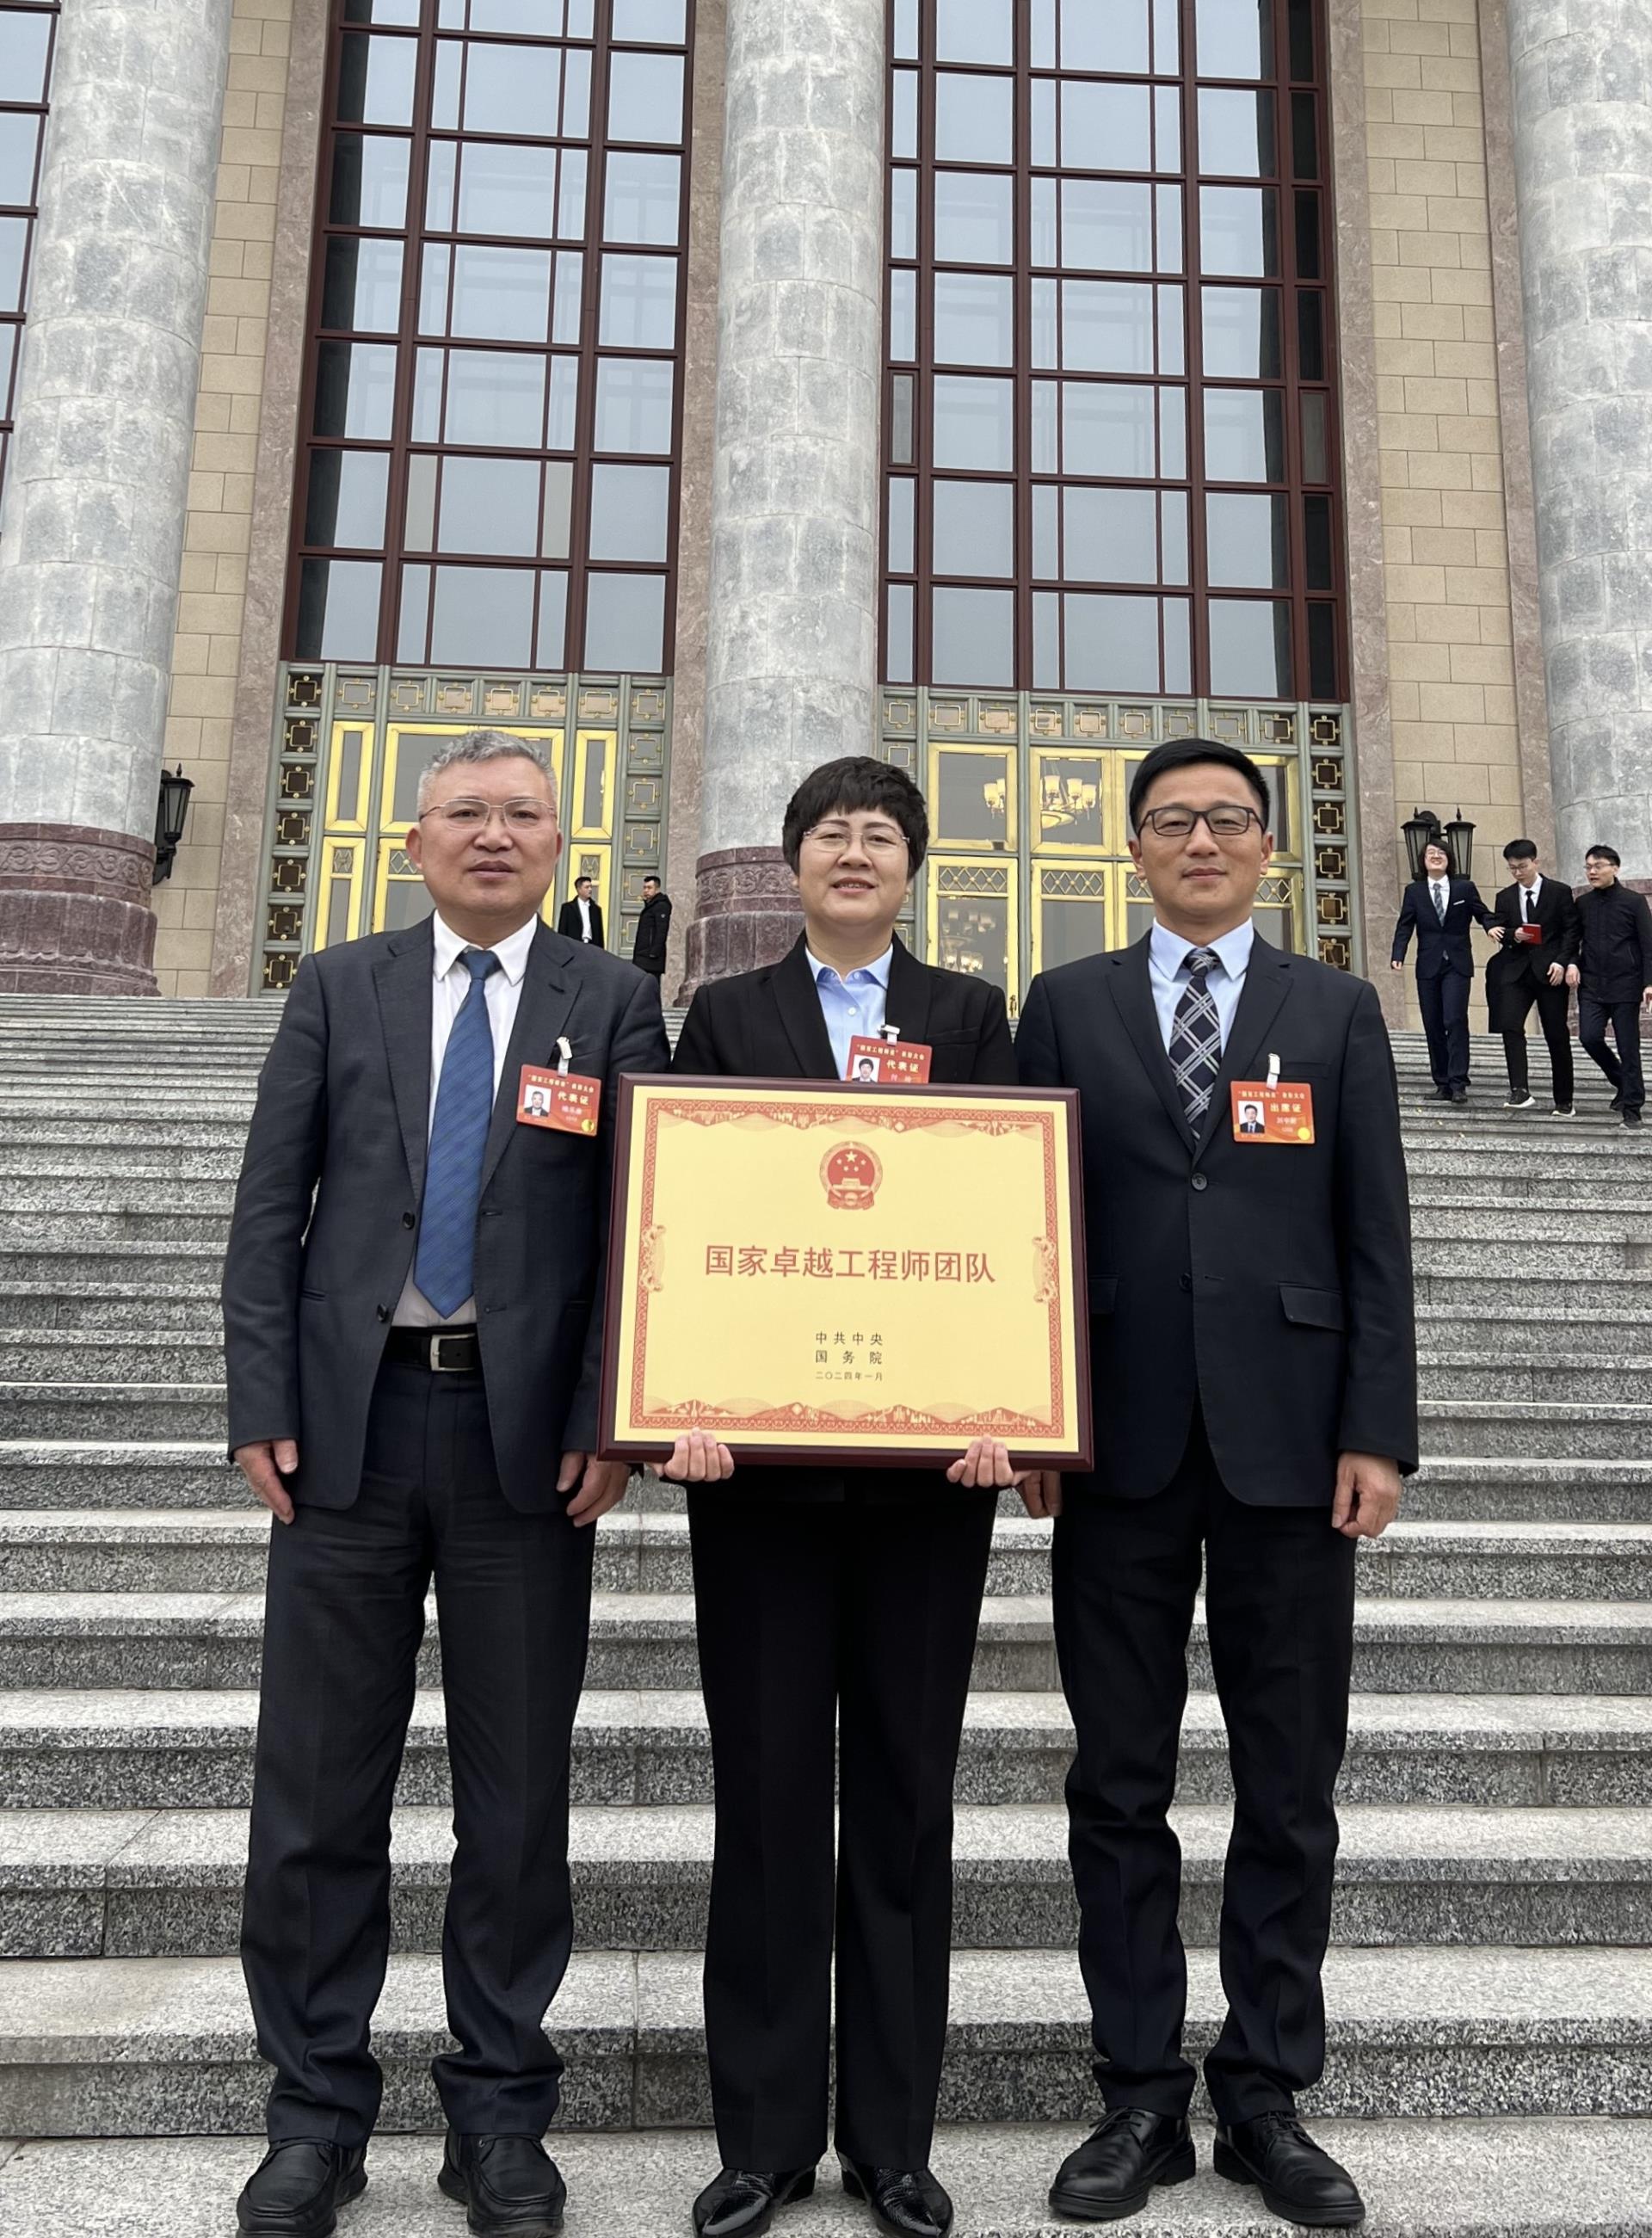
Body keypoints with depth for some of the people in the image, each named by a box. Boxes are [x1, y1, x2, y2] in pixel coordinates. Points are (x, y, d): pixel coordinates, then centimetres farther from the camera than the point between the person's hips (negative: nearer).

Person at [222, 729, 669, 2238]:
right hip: (346, 1420, 1)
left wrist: (607, 1422, -9)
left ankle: (501, 2115, 26)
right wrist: (262, 1407, -3)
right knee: (318, 1789, 9)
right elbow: (270, 1208, 5)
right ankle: (317, 2114, 26)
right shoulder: (338, 988, 10)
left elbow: (638, 1223, -1)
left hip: (526, 1429, -1)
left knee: (519, 1790, 8)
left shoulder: (612, 1001, 6)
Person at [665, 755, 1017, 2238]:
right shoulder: (725, 1016, 8)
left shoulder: (972, 1015, 9)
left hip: (931, 1450, 1)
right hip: (758, 1447, 0)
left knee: (907, 1793, 10)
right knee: (767, 1789, 8)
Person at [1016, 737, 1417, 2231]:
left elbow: (1377, 1237, 4)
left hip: (1289, 1442, 1)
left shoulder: (1337, 1011, 9)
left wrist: (1377, 1433, -4)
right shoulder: (1067, 1006, 8)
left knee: (1291, 1787, 9)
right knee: (1120, 1785, 8)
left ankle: (1269, 2099, 25)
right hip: (1121, 1442, 0)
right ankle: (1142, 2097, 23)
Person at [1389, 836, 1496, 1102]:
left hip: (1457, 964, -2)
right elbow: (1405, 926, 3)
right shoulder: (1413, 891, 7)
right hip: (1428, 966, 2)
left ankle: (1458, 1083, -13)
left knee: (1455, 1020, -13)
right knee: (1433, 1026, 3)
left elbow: (1483, 914, 8)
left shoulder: (1465, 888, 5)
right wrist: (1398, 955, -12)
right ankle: (1442, 1083, 9)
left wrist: (1492, 927, -15)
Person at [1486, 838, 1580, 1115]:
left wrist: (1562, 962, -13)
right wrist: (1513, 936, -12)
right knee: (1510, 1026, -19)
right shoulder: (1505, 897, 12)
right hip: (1516, 971, 2)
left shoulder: (1560, 892, 2)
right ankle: (1520, 1090, -22)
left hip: (1550, 971, -2)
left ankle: (1564, 1100, 14)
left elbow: (1571, 931, -1)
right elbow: (1498, 933, 10)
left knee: (1557, 1036, 3)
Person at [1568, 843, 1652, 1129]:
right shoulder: (1582, 904, 8)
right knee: (1589, 1037, -9)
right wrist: (1572, 963, -5)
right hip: (1592, 985, 3)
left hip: (1625, 984, -3)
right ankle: (1622, 1083, 17)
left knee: (1628, 1047, -2)